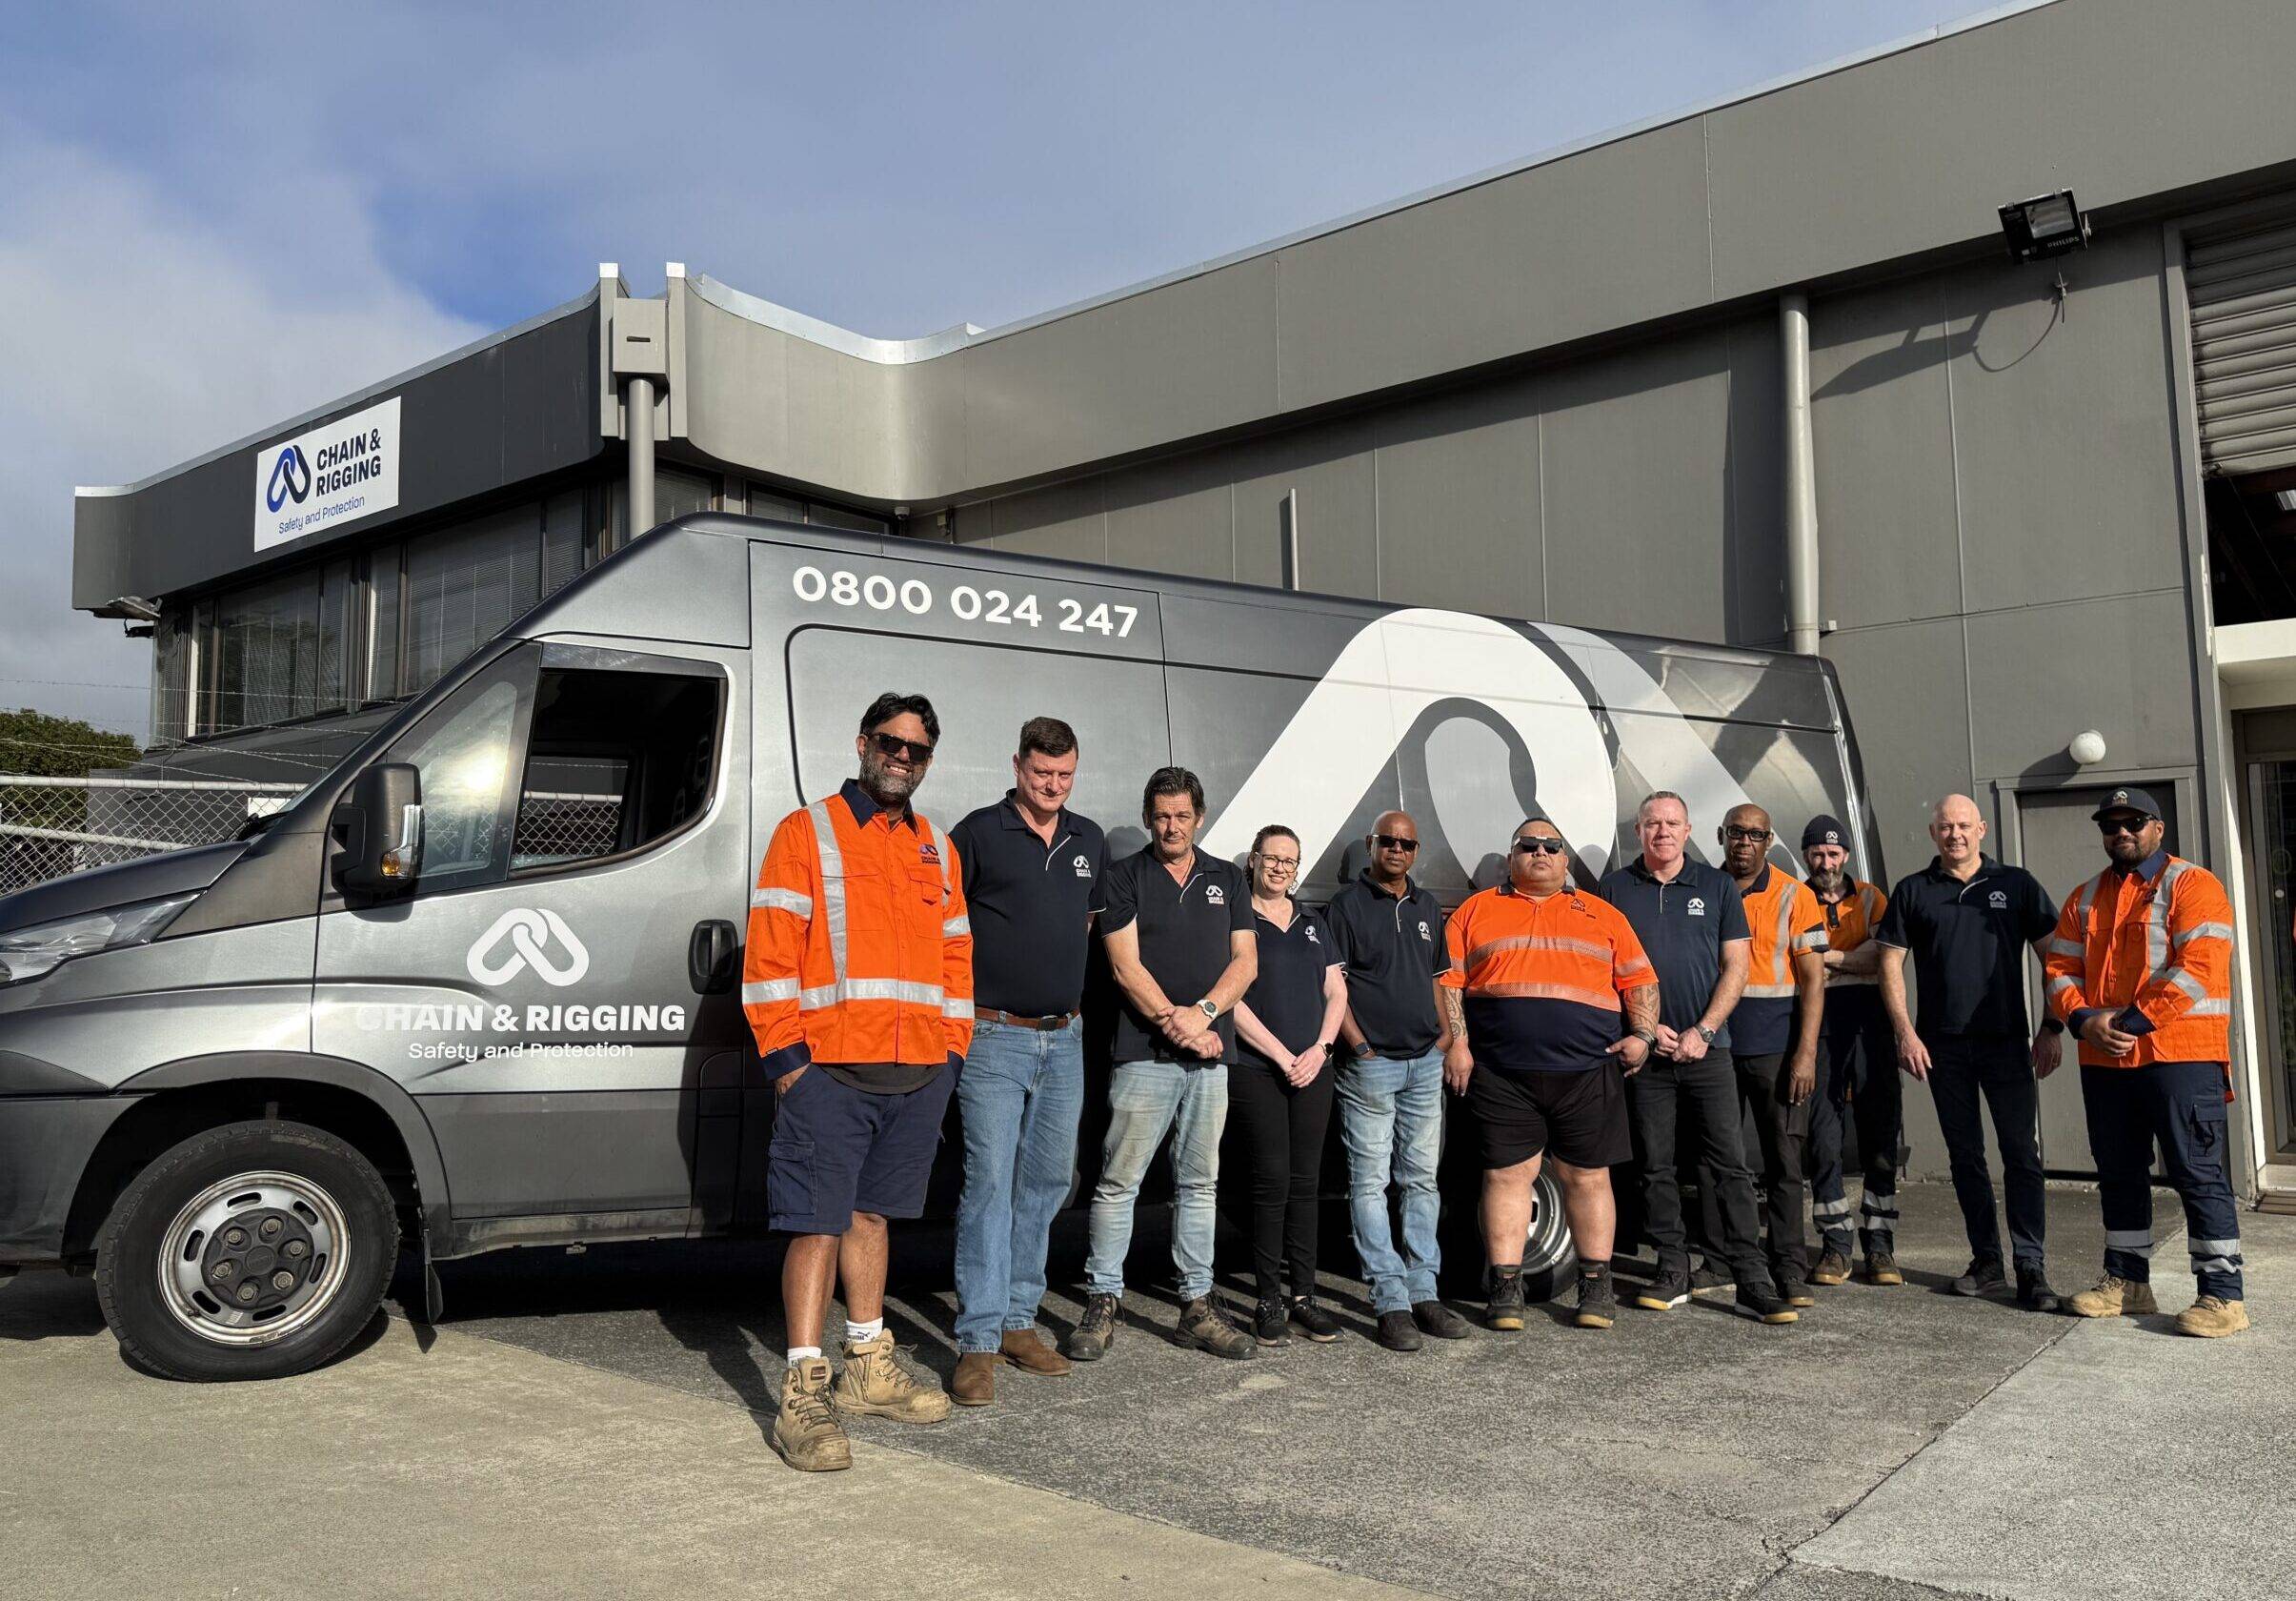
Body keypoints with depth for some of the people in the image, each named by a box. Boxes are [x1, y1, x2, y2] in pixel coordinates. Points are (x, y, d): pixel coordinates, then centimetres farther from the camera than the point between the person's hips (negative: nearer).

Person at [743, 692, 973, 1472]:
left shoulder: (938, 850, 17)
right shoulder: (806, 833, 0)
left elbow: (956, 956, 20)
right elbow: (769, 952, -5)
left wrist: (953, 1049, 12)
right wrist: (783, 1052, -11)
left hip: (919, 1074, 5)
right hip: (830, 1068, -5)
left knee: (872, 1214, 16)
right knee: (818, 1224, -6)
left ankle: (869, 1367, 25)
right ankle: (804, 1393, -2)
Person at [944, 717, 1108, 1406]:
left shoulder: (1089, 841, 12)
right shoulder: (978, 832, -5)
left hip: (1064, 1038, 6)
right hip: (994, 1038, -6)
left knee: (1046, 1182, 11)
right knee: (989, 1184, -8)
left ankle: (1018, 1322, 22)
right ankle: (979, 1342, -4)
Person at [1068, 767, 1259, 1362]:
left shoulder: (1227, 880, 15)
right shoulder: (1126, 876, 4)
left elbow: (1245, 961, 8)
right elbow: (1125, 965, -5)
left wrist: (1202, 1012, -9)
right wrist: (1175, 1024, -13)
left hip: (1211, 1055, 4)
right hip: (1144, 1053, -3)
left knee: (1200, 1183, 9)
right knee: (1119, 1181, -3)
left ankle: (1198, 1306, 15)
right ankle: (1102, 1303, 6)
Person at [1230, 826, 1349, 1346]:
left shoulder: (1313, 924, 17)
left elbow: (1336, 994, 15)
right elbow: (1231, 1000, -8)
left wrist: (1319, 1049, -2)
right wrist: (1283, 1056, -10)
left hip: (1313, 1069, 5)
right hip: (1256, 1070, -5)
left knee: (1305, 1181, 4)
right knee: (1272, 1179, -7)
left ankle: (1303, 1295, 11)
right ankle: (1269, 1301, 1)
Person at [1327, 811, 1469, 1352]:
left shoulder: (1427, 906, 15)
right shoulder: (1348, 903, -3)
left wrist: (1445, 1032, 7)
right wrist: (1360, 1046, -13)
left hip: (1425, 1063, 6)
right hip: (1371, 1063, -6)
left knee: (1421, 1179, 10)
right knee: (1371, 1182, -3)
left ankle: (1422, 1291, 17)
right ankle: (1390, 1302, -1)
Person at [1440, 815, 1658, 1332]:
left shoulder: (1602, 915, 15)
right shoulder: (1476, 910, 10)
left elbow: (1640, 980, 13)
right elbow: (1448, 979, 5)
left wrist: (1642, 1034, -2)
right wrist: (1455, 1042, -5)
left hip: (1587, 1072, 1)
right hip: (1501, 1073, -1)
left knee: (1587, 1177, 6)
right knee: (1507, 1175, 1)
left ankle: (1596, 1286, 17)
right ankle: (1506, 1288, 9)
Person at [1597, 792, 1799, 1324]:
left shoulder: (1717, 886, 8)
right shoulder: (1615, 888, 7)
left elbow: (1737, 965, 4)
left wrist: (1702, 1031, -7)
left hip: (1707, 1048, 0)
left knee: (1730, 1165, -3)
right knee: (1655, 1167, 4)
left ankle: (1751, 1281, -1)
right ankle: (1672, 1272, 13)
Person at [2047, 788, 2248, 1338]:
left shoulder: (2192, 885, -3)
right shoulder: (2085, 899, 16)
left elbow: (2198, 967, -15)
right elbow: (2061, 969, 12)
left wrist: (2134, 1020, -17)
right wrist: (2084, 1019, -7)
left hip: (2180, 1054, -6)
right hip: (2104, 1060, 6)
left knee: (2197, 1173, -4)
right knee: (2118, 1173, 13)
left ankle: (2223, 1294, 2)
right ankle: (2126, 1281, 23)